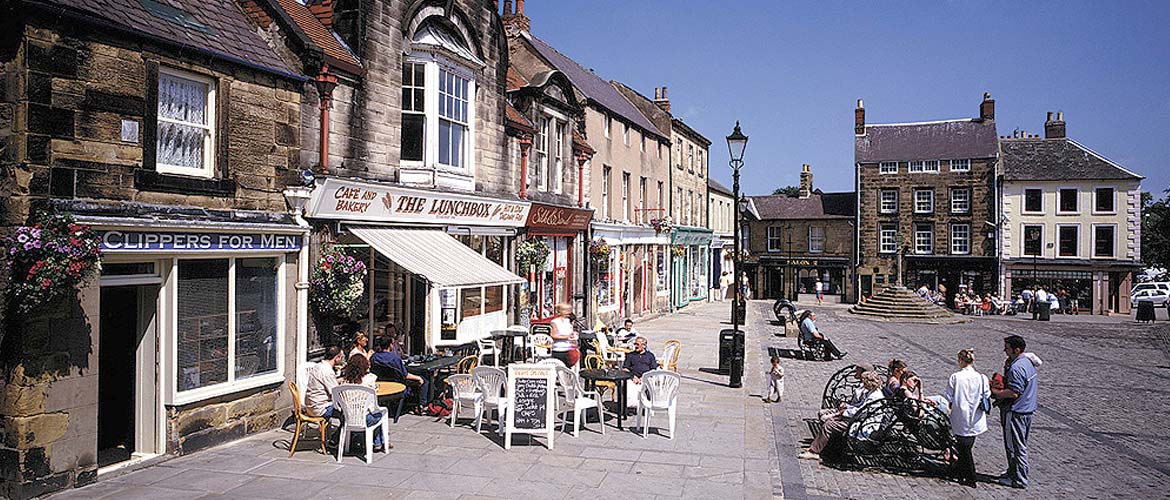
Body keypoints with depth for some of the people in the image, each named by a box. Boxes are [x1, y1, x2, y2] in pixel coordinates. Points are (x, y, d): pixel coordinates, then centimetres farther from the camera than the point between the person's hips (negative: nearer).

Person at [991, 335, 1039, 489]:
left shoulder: (1016, 368, -23)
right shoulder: (1028, 362, 9)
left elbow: (1014, 392, -27)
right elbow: (1036, 387, 20)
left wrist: (995, 392, -14)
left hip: (1015, 412, -10)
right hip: (1028, 409, 10)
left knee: (1015, 446, 0)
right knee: (1021, 445, 19)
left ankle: (1019, 479, 8)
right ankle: (1014, 472, 31)